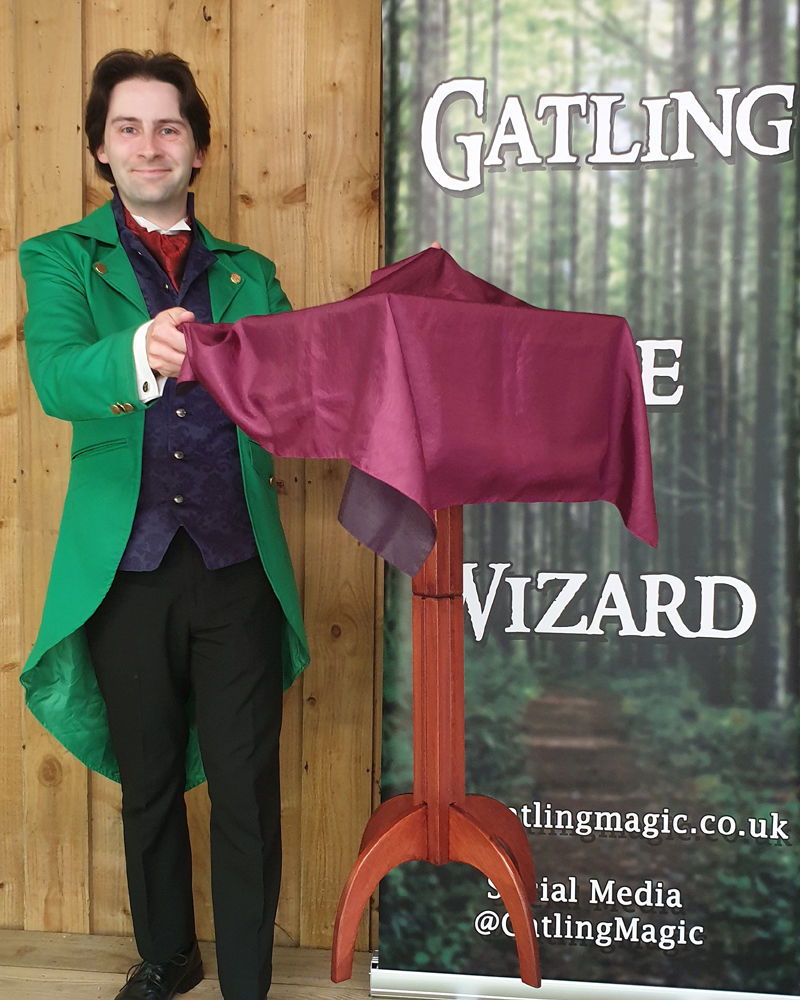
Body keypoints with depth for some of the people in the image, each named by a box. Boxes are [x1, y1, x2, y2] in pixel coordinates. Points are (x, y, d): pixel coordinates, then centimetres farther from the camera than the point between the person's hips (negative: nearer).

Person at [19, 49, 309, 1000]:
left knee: (247, 792, 4)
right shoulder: (60, 260, 6)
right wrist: (139, 352, -36)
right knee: (149, 785, 15)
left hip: (236, 566, 1)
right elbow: (54, 379, -14)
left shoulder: (247, 273, 13)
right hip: (127, 567, 0)